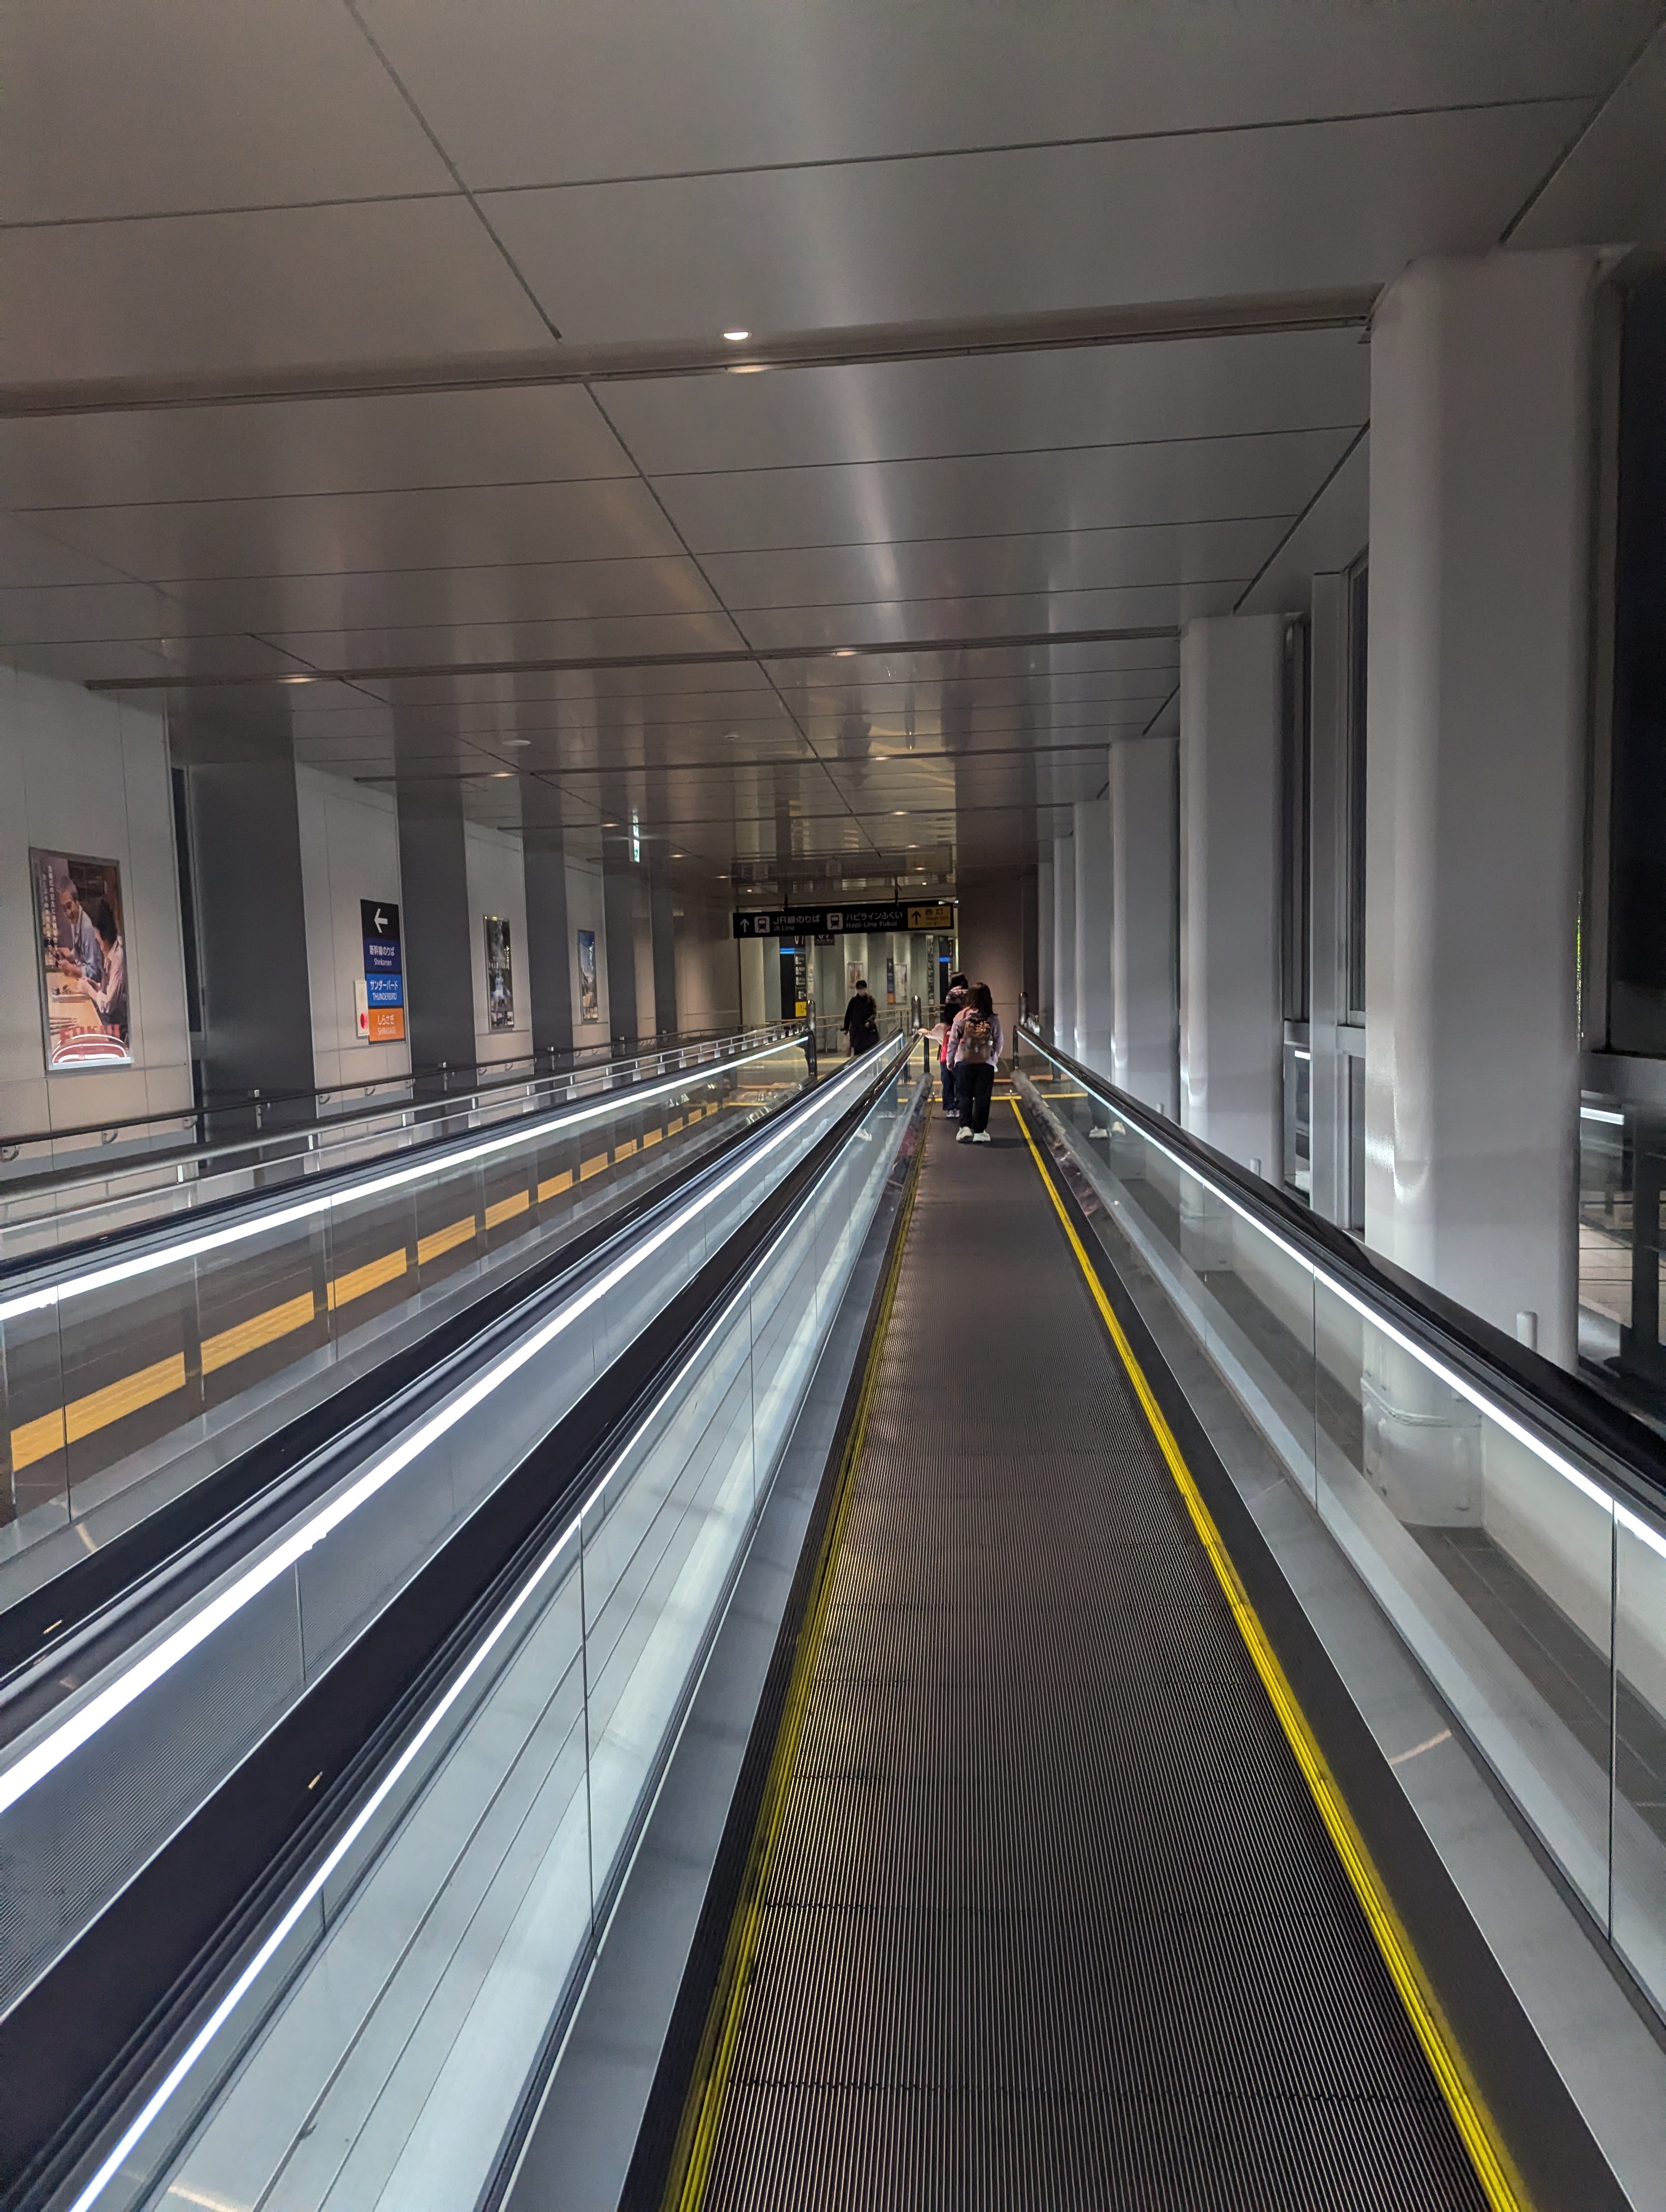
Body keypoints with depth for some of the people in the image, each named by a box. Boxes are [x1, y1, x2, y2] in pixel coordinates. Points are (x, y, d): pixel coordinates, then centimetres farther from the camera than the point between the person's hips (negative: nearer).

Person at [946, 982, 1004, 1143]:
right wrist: (995, 1058, 21)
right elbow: (1000, 1042, 3)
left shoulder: (961, 1017, -5)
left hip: (964, 1063, 0)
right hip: (986, 1063, 0)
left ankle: (965, 1127, -3)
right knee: (982, 1098, 8)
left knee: (965, 1096, 10)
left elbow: (953, 1041, 0)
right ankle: (979, 1131, 8)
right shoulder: (993, 1019, -4)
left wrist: (950, 1060, 13)